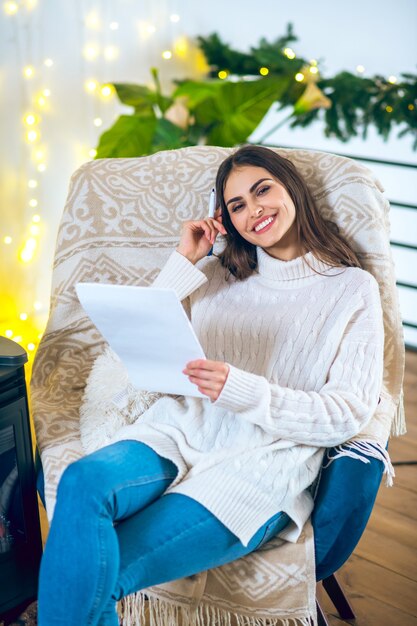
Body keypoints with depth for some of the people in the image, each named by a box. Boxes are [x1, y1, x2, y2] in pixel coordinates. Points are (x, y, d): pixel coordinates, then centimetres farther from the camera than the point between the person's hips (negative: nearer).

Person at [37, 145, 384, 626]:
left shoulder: (352, 288, 9)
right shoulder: (217, 273, 20)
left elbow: (348, 414, -1)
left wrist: (243, 391, -17)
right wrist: (184, 260, 7)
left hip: (263, 465, -4)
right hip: (180, 433, 4)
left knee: (95, 577, -26)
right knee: (84, 481, -32)